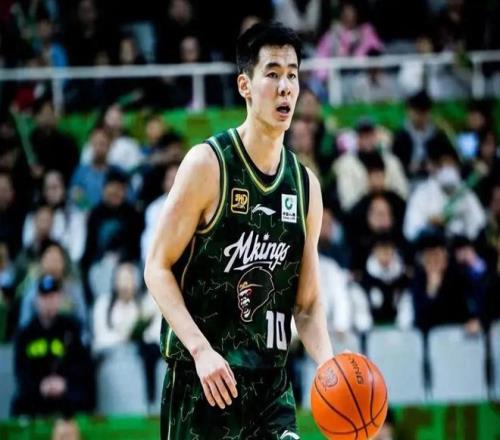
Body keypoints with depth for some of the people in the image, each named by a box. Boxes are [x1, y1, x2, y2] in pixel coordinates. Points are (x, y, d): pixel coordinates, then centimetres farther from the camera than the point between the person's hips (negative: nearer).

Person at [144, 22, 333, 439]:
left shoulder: (306, 185, 9)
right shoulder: (208, 164, -7)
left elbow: (308, 303, 14)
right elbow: (158, 268, -7)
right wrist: (201, 350, -19)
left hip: (272, 381, 5)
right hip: (203, 375, -5)